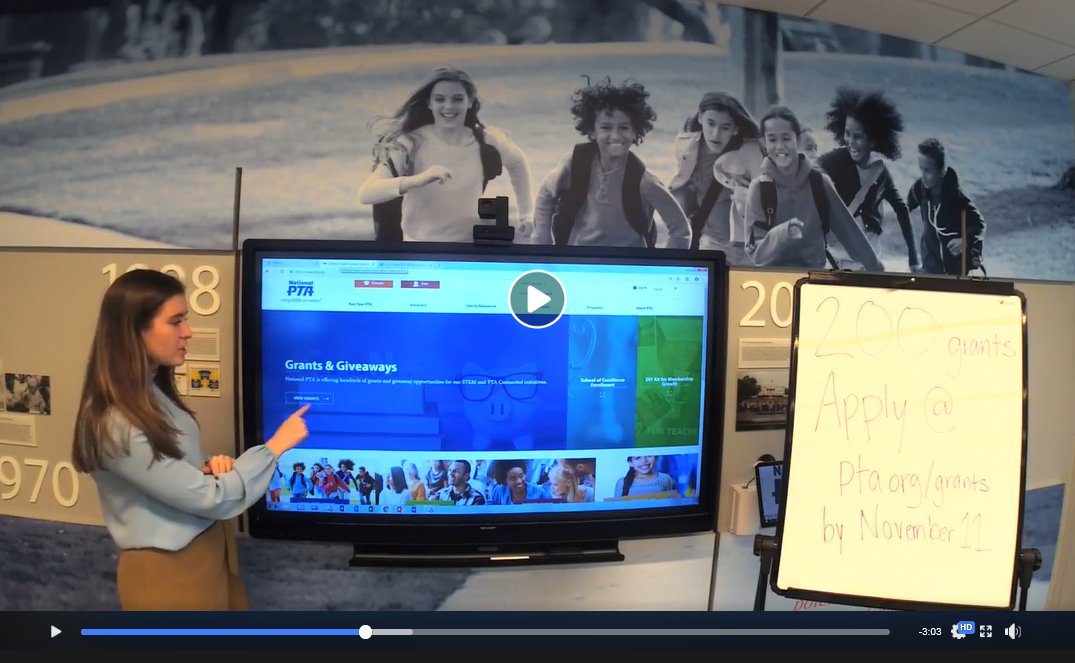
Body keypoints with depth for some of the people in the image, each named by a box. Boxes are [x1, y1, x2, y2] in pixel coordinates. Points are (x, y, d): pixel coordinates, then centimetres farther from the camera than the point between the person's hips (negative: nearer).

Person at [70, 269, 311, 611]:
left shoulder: (151, 392, 1)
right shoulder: (116, 426, -27)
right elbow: (211, 499, -23)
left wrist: (212, 468, -9)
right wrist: (277, 445, -13)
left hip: (207, 547, 8)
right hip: (169, 570, -8)